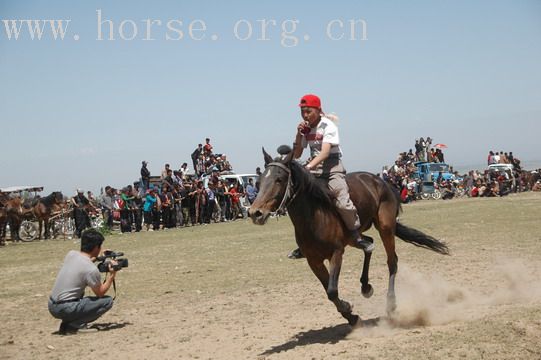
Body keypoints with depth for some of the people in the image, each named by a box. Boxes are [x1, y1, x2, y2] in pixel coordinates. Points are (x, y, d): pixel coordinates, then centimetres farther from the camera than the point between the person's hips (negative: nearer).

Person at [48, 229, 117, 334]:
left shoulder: (71, 254, 4)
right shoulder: (91, 269, -17)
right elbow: (100, 293, -2)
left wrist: (96, 257, 29)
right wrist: (112, 274, 5)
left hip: (52, 306, 8)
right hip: (64, 309, -8)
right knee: (108, 301, -2)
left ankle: (67, 323, 18)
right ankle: (73, 326, -5)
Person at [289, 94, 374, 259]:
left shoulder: (328, 126, -10)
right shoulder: (305, 129, 8)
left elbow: (325, 152, -23)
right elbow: (296, 155, 8)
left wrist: (309, 166, -38)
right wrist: (299, 135, -7)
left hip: (332, 167, -6)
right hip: (313, 168, 6)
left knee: (343, 202, -24)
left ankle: (358, 236, -6)